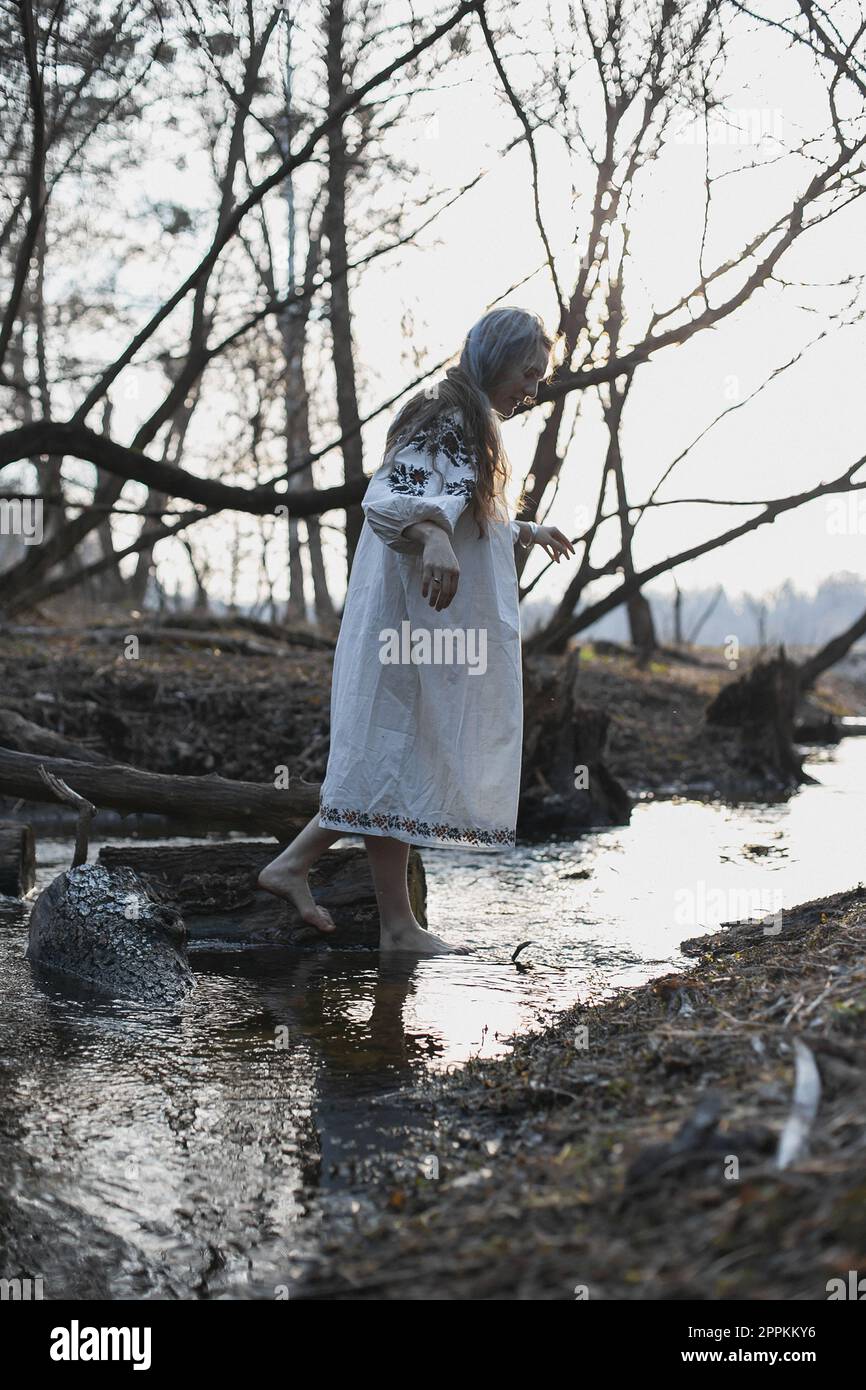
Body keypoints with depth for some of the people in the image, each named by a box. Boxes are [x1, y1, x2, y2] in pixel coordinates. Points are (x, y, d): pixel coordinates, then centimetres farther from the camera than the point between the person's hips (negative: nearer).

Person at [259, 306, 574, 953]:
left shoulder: (470, 426, 20)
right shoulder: (445, 420, -12)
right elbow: (389, 497, -27)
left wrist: (528, 531, 43)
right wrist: (433, 539, -44)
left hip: (441, 631, 10)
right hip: (416, 622, -10)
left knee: (396, 759, 11)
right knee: (400, 757, -5)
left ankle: (293, 863, 15)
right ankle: (398, 926, 2)